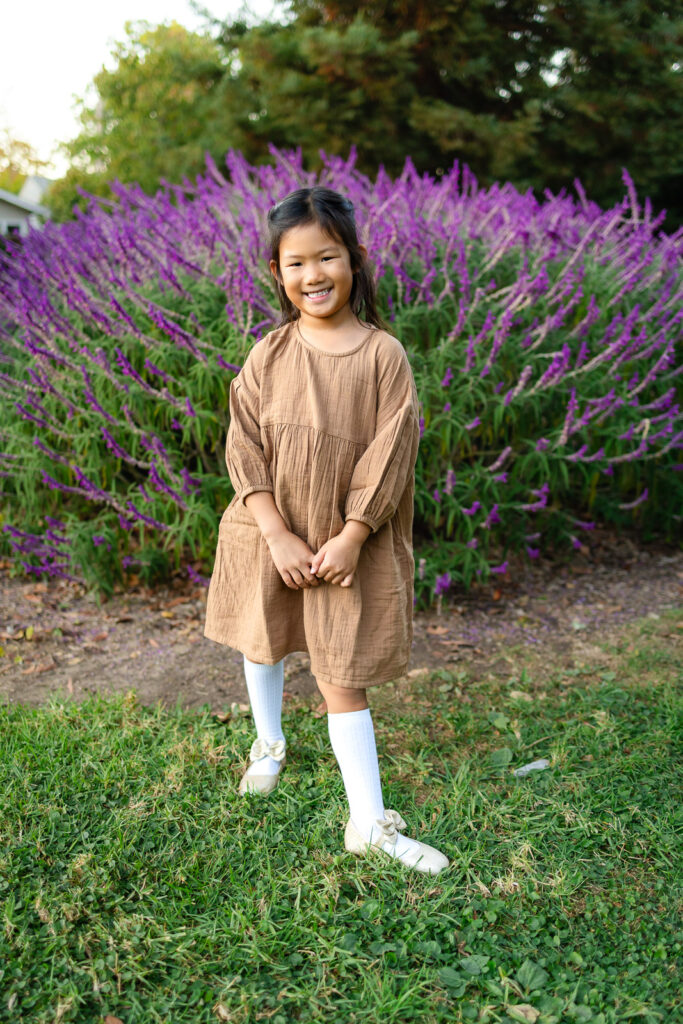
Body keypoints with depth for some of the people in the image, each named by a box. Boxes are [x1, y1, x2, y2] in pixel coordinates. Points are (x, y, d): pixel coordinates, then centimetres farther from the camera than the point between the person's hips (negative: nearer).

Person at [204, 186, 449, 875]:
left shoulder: (383, 355, -11)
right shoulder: (269, 354, -6)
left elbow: (389, 454, -12)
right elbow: (244, 448, -8)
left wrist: (350, 538, -15)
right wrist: (279, 535, -16)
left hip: (347, 543, -3)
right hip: (269, 534, 3)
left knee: (343, 678, 0)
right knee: (262, 642, 23)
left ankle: (369, 824, 12)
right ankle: (269, 743, 51)